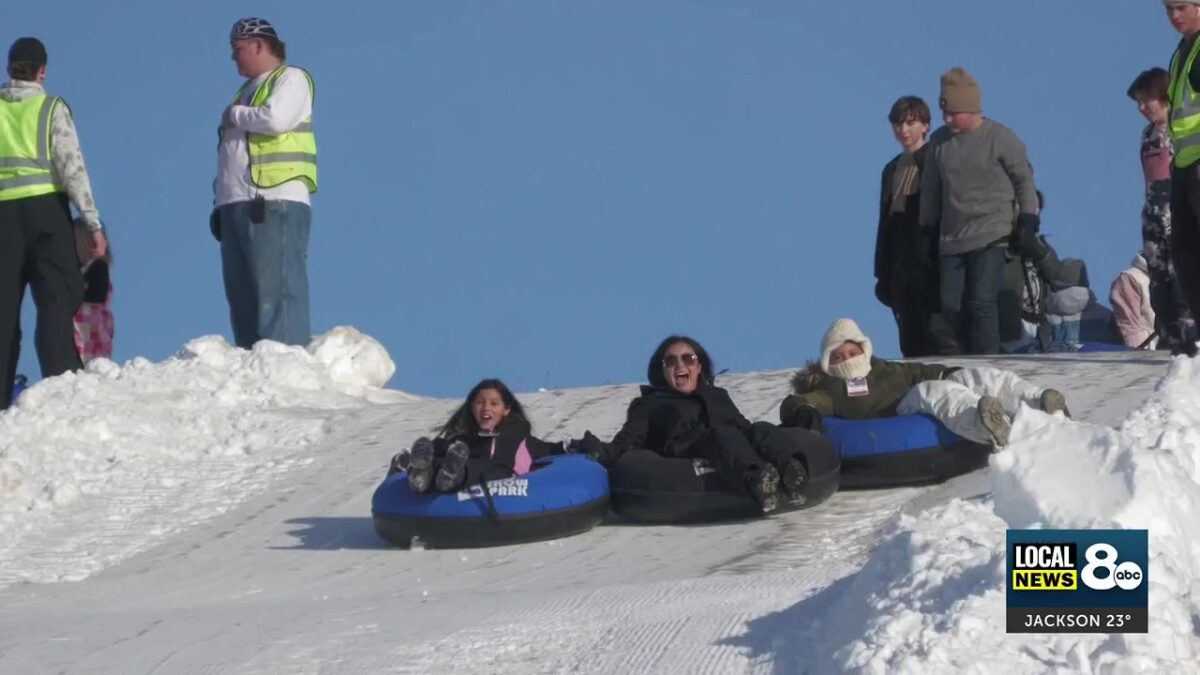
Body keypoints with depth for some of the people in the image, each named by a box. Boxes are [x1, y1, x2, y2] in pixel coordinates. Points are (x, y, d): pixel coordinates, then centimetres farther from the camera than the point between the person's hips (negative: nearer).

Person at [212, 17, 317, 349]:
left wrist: (235, 115, 1)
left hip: (276, 202, -8)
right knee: (243, 297, 3)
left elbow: (276, 119, -16)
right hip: (237, 206, 8)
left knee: (277, 291, -16)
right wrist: (220, 201, 13)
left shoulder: (291, 79, 5)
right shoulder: (247, 91, 27)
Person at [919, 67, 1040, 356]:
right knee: (950, 308, -2)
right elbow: (930, 191, 18)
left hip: (991, 237, -4)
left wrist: (1028, 221, -2)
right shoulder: (938, 142, 8)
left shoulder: (1000, 138, -4)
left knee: (981, 303, -15)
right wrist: (926, 231, 16)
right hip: (951, 240, 4)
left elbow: (1024, 179, 4)